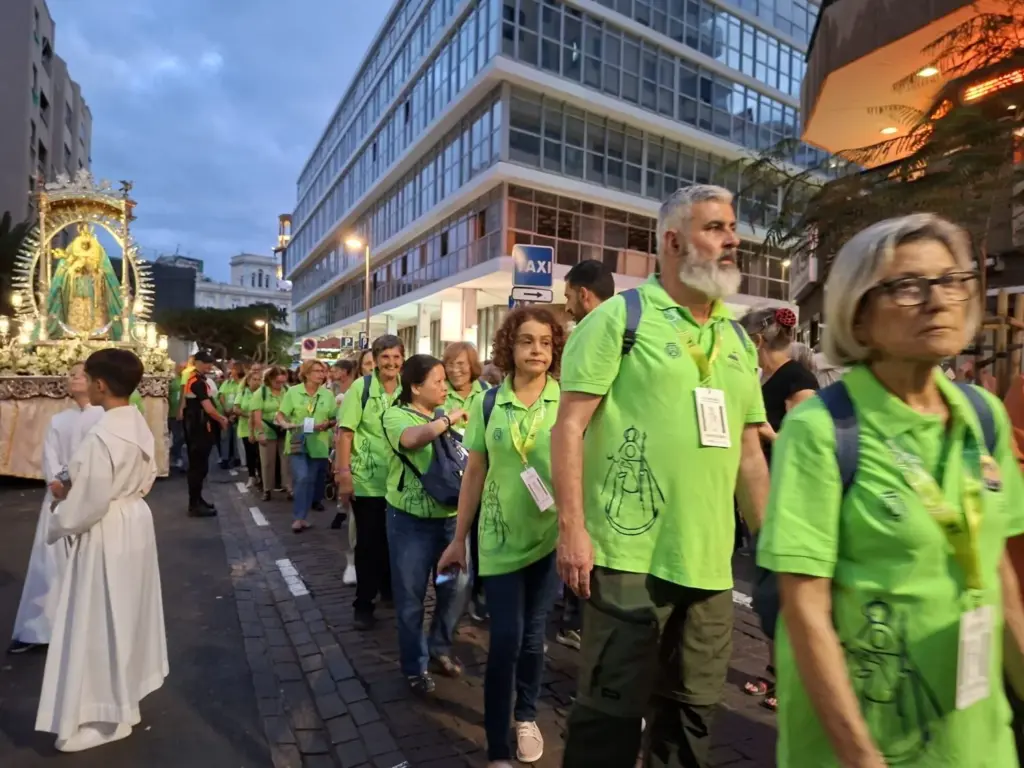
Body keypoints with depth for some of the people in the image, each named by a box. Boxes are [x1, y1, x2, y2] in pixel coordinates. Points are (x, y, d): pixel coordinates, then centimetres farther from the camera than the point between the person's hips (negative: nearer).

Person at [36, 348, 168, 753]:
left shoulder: (101, 436, -26)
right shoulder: (139, 424, 1)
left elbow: (89, 504, -23)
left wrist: (58, 523, -3)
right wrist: (74, 489, 12)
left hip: (105, 536, -9)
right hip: (134, 522, 9)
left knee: (99, 623, 7)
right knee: (125, 614, 22)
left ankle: (107, 714, 22)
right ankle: (125, 696, 40)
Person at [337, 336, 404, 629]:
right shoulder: (361, 387, -9)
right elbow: (345, 432, -10)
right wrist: (343, 474, -16)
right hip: (366, 479, -4)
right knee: (369, 541, 5)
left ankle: (390, 588, 38)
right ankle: (363, 603, 20)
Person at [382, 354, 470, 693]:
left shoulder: (447, 414, 8)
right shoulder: (396, 415, -9)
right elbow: (412, 438, -33)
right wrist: (447, 420, -21)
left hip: (450, 515, 5)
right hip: (411, 519, -5)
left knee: (457, 584, 11)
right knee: (411, 596, 9)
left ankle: (440, 648, 36)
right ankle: (415, 666, 29)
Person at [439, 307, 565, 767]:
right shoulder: (487, 404, -2)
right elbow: (474, 475, 3)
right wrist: (459, 538, 6)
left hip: (552, 534, 0)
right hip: (500, 536, 0)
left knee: (533, 634, 15)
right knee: (505, 639, 3)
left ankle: (527, 717, 41)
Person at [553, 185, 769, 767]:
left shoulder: (739, 340, 12)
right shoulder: (620, 318, -7)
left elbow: (749, 452, 15)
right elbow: (569, 426, -11)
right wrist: (573, 529, -16)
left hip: (711, 564, 6)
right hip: (631, 558, -6)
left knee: (694, 710, 20)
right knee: (612, 710, 8)